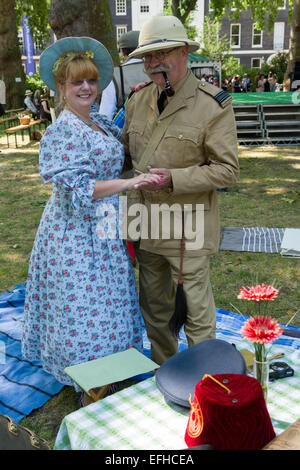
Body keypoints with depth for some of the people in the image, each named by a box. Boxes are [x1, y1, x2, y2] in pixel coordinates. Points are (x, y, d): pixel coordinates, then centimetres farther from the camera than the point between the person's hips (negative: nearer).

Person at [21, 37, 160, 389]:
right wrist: (127, 183, -26)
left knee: (107, 300, 17)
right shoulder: (61, 131, -15)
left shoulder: (100, 124, 11)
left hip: (105, 228, 9)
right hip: (79, 231, -8)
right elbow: (76, 186, -21)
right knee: (84, 305, 2)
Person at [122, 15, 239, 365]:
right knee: (154, 308, 19)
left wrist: (173, 178, -23)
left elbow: (227, 170, -13)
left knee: (197, 310, 7)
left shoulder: (214, 105, -11)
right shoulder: (138, 100, 7)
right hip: (147, 226, 6)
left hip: (186, 229, -6)